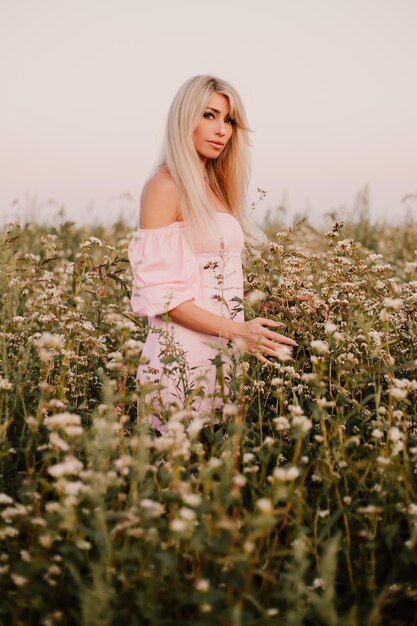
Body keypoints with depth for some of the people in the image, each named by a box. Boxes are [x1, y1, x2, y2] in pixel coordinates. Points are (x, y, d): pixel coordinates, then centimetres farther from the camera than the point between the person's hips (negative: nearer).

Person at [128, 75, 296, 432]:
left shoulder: (215, 187, 13)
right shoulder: (166, 185, -10)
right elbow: (159, 292, -15)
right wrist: (236, 329, -22)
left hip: (223, 351, 7)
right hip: (182, 352, -7)